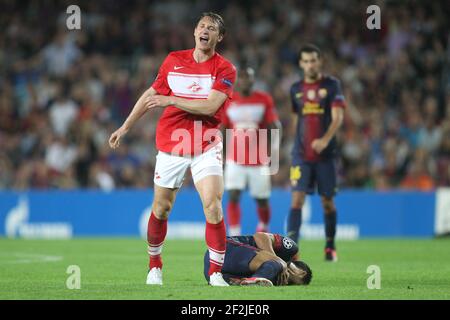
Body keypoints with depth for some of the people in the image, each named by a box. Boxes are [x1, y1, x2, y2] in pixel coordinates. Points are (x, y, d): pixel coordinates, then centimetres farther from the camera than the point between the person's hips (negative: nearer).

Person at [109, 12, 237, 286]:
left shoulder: (225, 69, -6)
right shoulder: (174, 60, 5)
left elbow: (210, 106, -18)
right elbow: (151, 95, 15)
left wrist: (171, 100, -19)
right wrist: (126, 126, 16)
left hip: (206, 147, -3)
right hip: (171, 145, 3)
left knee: (213, 205, -17)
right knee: (161, 207, 8)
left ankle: (216, 272, -10)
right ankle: (155, 265, 28)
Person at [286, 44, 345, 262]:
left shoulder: (331, 85, -1)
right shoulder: (296, 89, 10)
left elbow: (338, 117, -10)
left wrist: (325, 140, -25)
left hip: (325, 154, -2)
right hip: (301, 154, 2)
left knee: (327, 201, 5)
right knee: (297, 199, -12)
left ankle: (330, 247, 21)